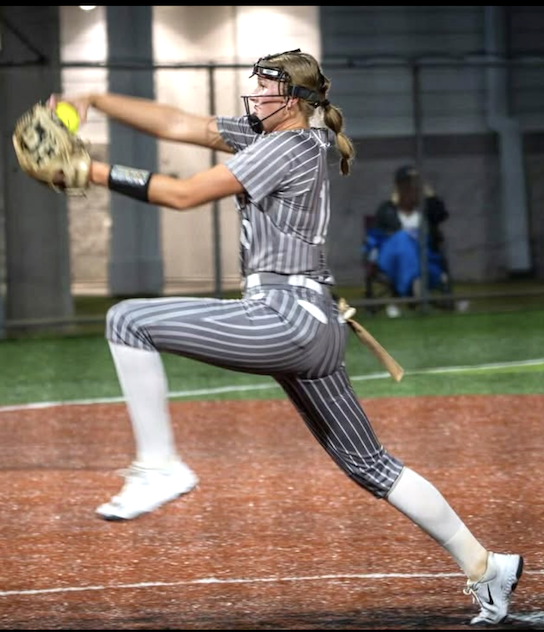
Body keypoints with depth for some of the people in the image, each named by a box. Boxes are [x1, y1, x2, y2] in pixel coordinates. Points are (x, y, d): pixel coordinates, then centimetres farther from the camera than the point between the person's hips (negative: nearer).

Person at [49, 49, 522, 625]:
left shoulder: (288, 146, -7)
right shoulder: (267, 135, 19)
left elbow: (185, 194, -11)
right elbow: (176, 125, 18)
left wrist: (97, 173, -8)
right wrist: (94, 101, 11)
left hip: (283, 318, -10)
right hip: (315, 327, 10)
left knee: (128, 321, -11)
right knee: (370, 465, 14)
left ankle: (159, 465, -11)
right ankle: (484, 566, 15)